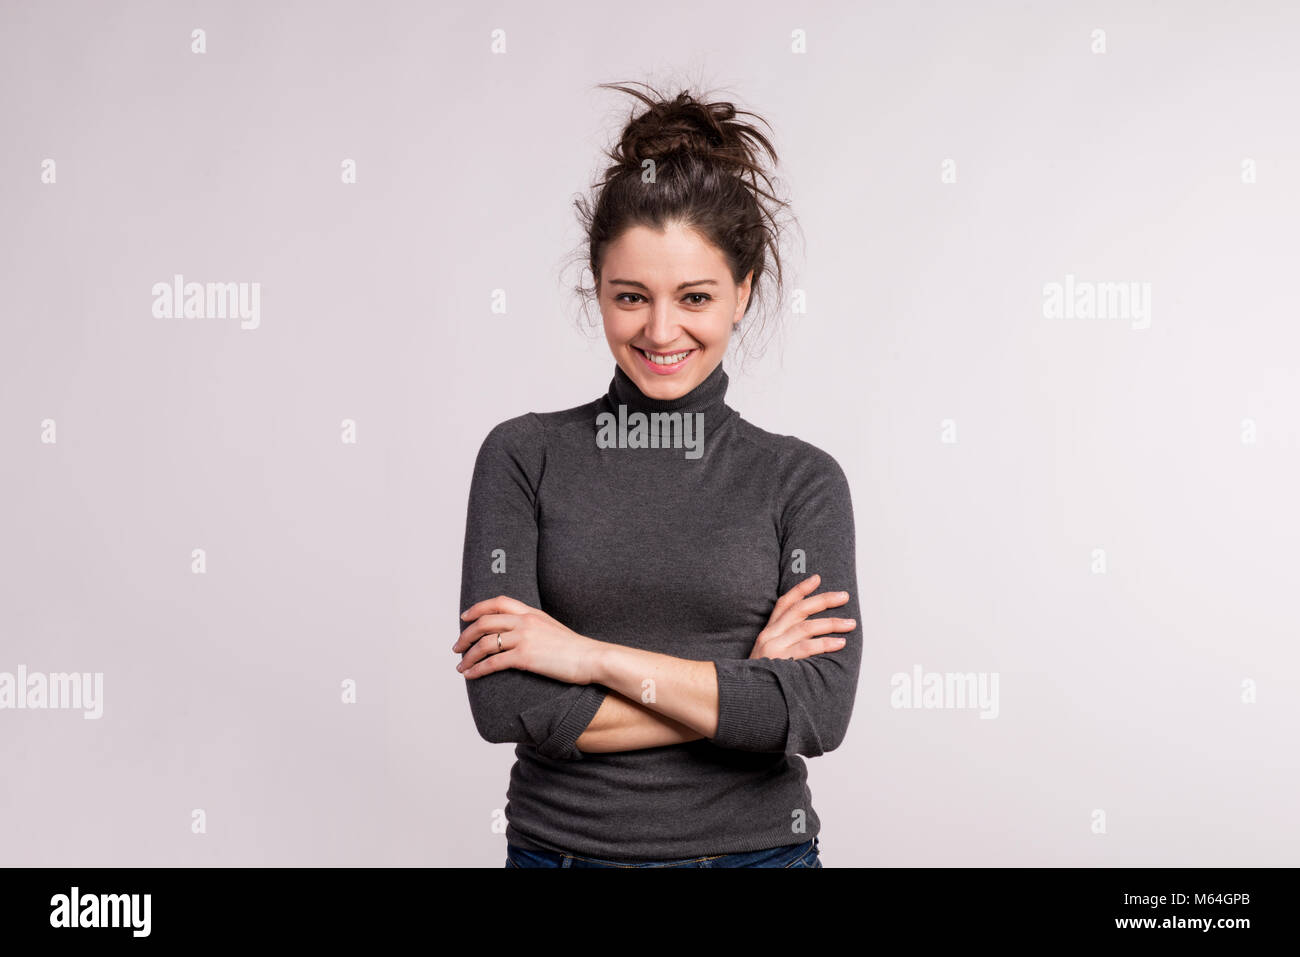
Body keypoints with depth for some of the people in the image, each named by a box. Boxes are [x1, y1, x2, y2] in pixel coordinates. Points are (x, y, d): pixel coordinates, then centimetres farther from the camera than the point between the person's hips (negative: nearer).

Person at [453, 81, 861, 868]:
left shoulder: (801, 478, -3)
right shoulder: (524, 456, -4)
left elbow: (821, 711, -14)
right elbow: (504, 702, -14)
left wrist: (595, 657, -17)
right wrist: (740, 689, -15)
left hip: (756, 843, 0)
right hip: (561, 842, 0)